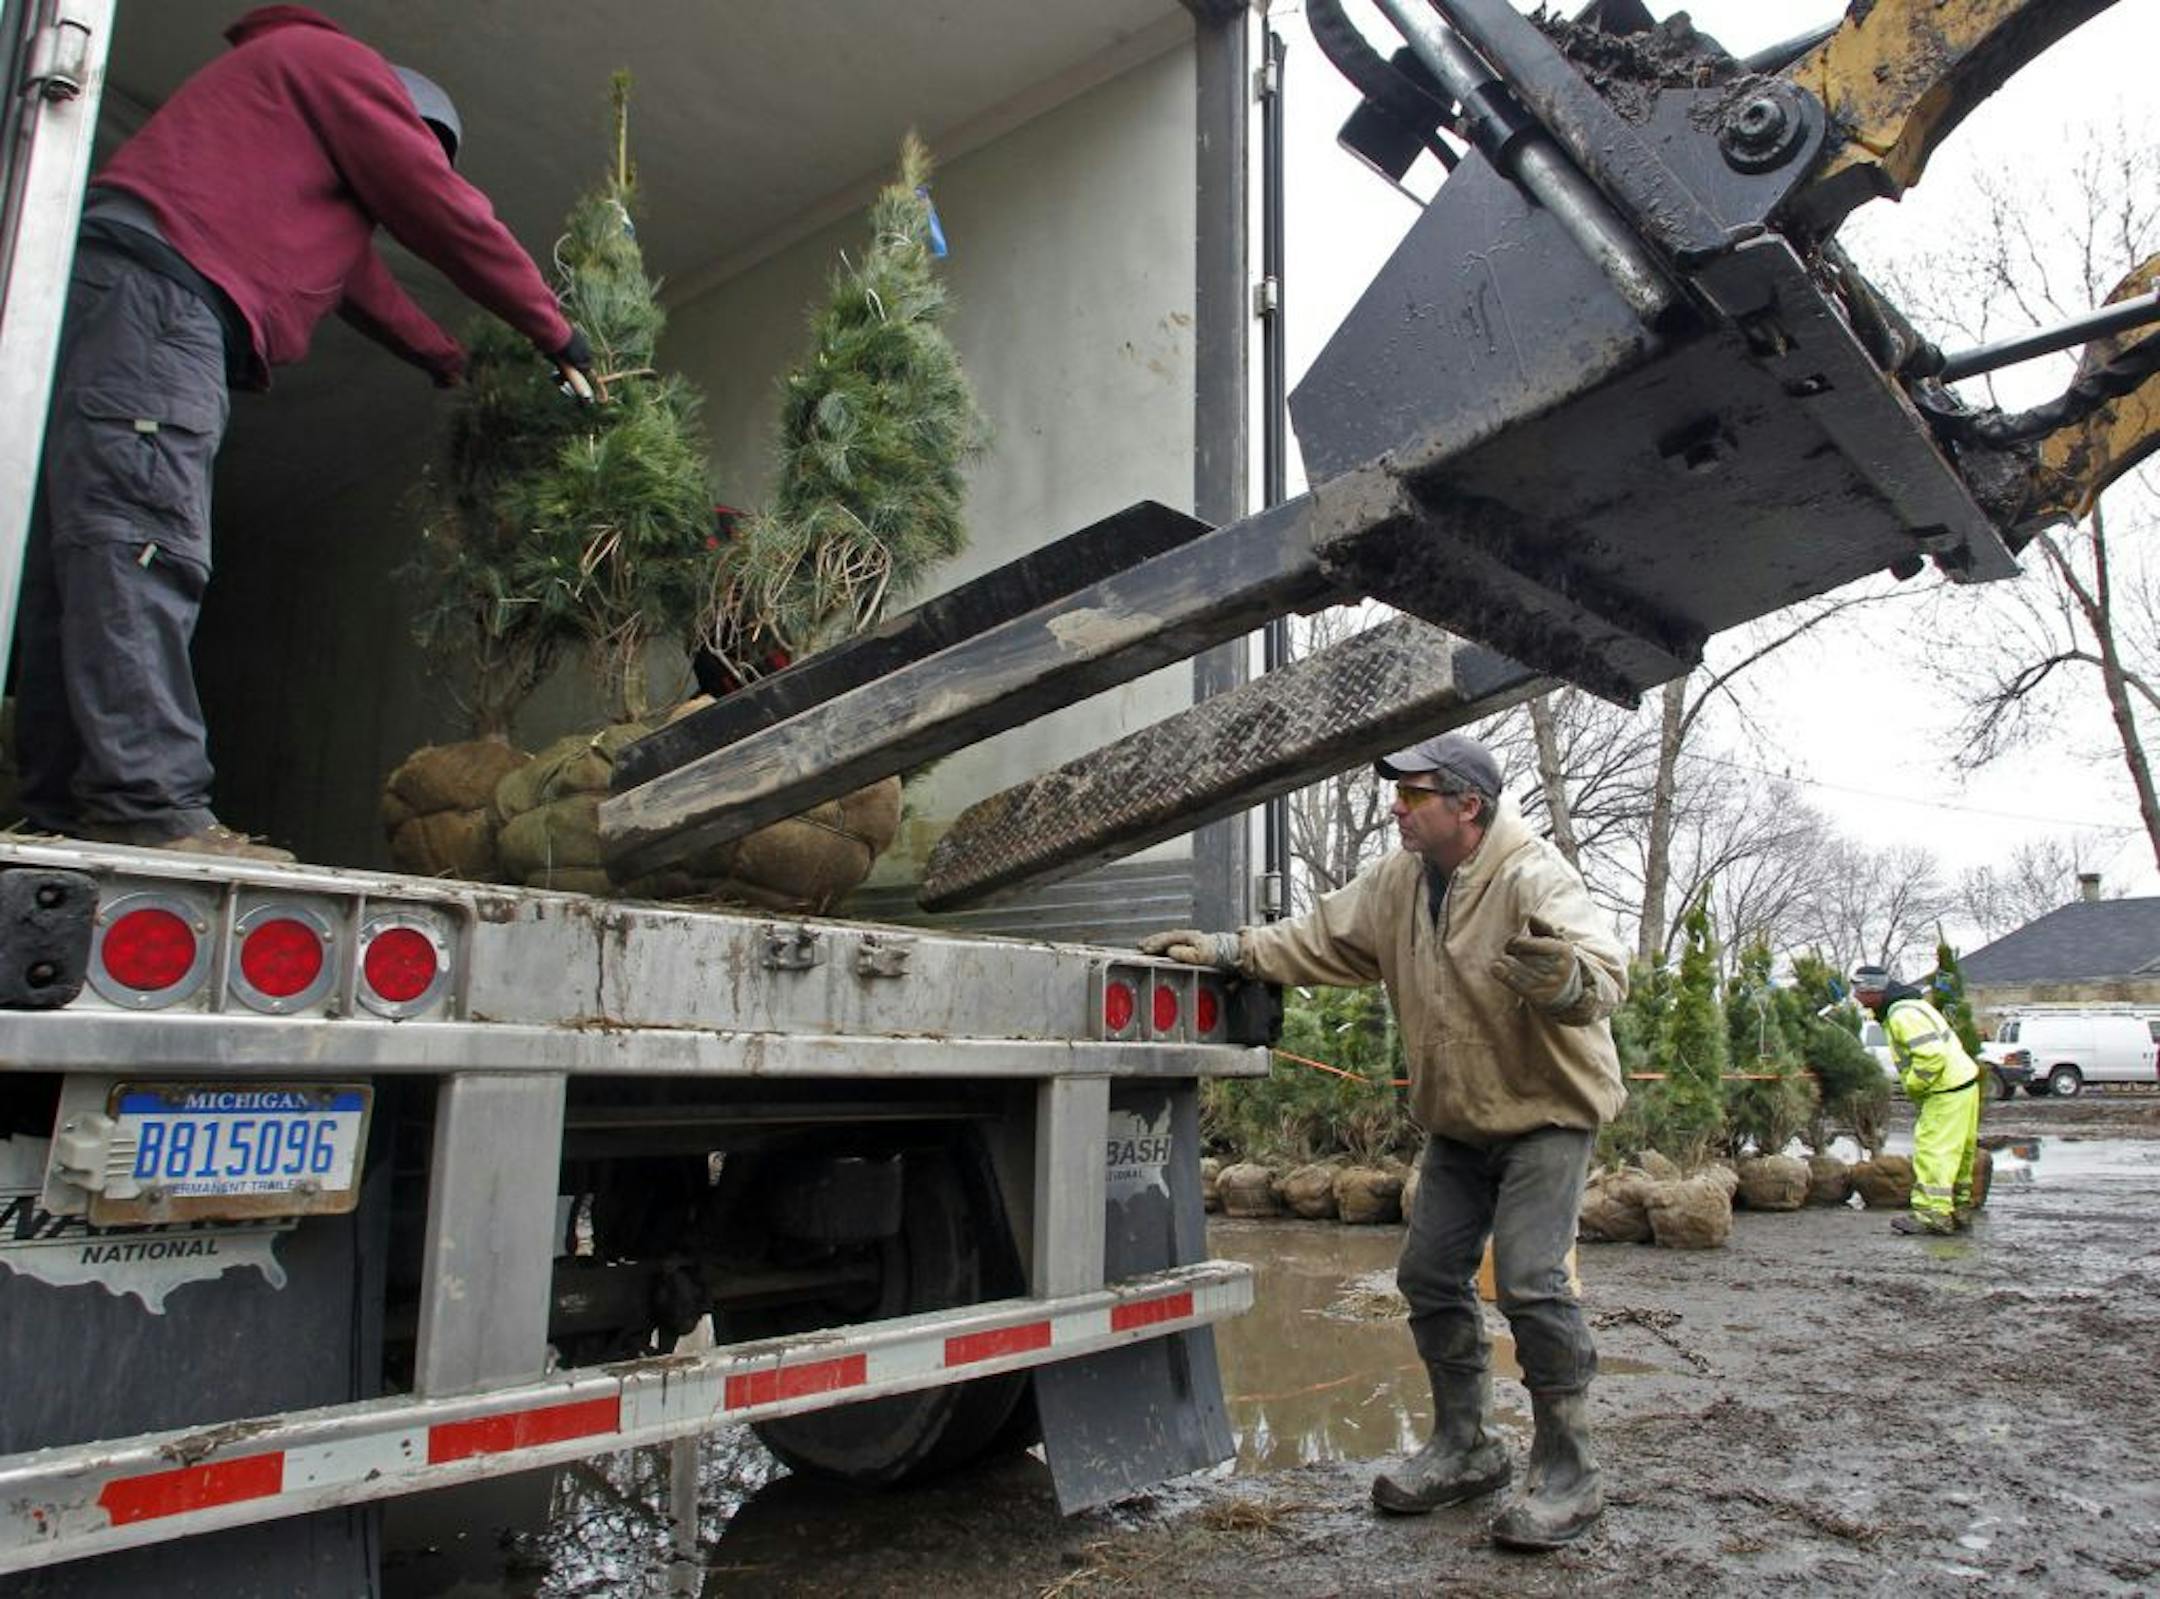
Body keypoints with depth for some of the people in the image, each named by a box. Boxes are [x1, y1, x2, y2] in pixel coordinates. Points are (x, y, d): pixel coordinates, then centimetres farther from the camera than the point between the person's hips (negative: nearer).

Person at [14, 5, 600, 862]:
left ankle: (65, 804, -3)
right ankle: (150, 803, -28)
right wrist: (558, 335, 11)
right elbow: (446, 213, 5)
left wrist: (455, 366, 41)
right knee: (141, 545, -20)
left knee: (83, 555, 0)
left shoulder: (274, 70, 39)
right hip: (149, 287, -10)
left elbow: (362, 274, 39)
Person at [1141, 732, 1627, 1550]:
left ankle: (1567, 1474, 3)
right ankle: (1464, 1446, 27)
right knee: (1431, 1276, 9)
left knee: (1530, 1281, -16)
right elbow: (1321, 937, 6)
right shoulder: (1398, 882, -1)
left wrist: (1564, 976, -59)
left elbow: (1605, 971, -36)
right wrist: (1229, 950, -1)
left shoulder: (1536, 879, -24)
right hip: (1457, 1120, 8)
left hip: (1546, 1114, -7)